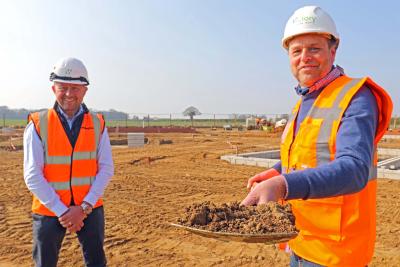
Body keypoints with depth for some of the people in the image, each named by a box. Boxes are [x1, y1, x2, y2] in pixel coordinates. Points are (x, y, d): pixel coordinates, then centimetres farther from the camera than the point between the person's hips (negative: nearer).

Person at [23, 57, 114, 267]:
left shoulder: (97, 124, -2)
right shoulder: (38, 125, -7)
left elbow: (106, 169, -5)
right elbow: (32, 176, -11)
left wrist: (84, 208, -13)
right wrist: (62, 211, -14)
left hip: (90, 209, 1)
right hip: (50, 210, -1)